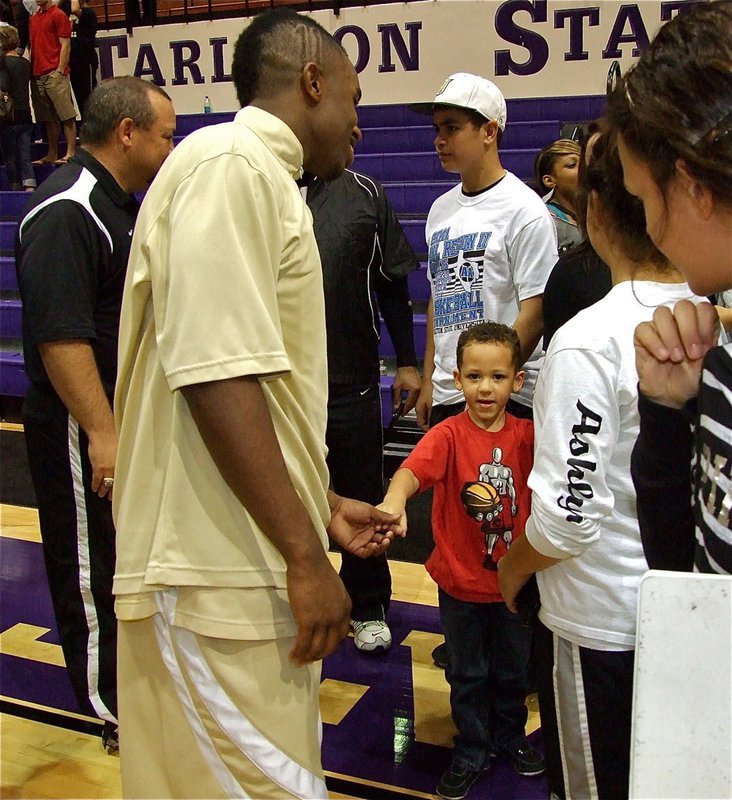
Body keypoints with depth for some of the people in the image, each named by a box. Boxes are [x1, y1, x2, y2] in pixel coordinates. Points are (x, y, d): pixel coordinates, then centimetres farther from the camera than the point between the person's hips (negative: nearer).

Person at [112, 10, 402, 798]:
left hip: (253, 562, 10)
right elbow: (215, 375, -22)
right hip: (223, 573, -10)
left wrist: (322, 506, 24)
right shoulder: (232, 163, -12)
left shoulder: (262, 177, 18)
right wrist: (305, 556, -18)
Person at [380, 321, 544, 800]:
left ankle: (511, 736, 46)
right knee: (467, 674, 15)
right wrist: (394, 499, -56)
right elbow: (416, 467, -34)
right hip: (461, 581, -2)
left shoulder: (526, 435, -7)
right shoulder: (448, 435, -17)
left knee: (513, 669, 22)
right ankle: (472, 752, 35)